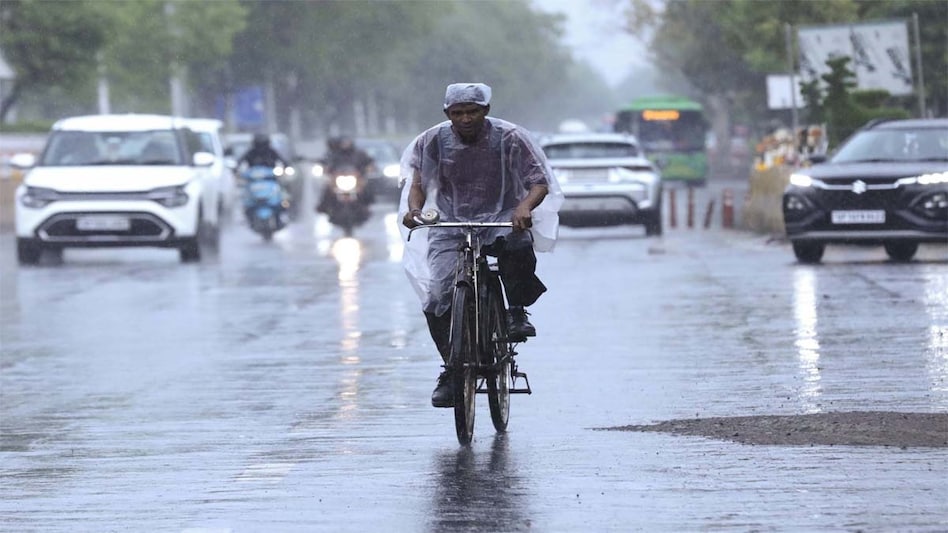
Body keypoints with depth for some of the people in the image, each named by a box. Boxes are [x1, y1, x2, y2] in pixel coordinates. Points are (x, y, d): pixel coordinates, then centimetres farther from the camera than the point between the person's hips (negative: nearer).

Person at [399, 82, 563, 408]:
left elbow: (540, 183, -11)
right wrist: (414, 209, -21)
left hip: (501, 221, -2)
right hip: (451, 227, 2)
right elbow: (418, 182, 3)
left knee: (518, 242, -38)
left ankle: (517, 312, -14)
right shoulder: (433, 141, -3)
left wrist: (524, 207, -33)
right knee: (437, 300, -17)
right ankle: (451, 371, 0)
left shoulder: (509, 138, -8)